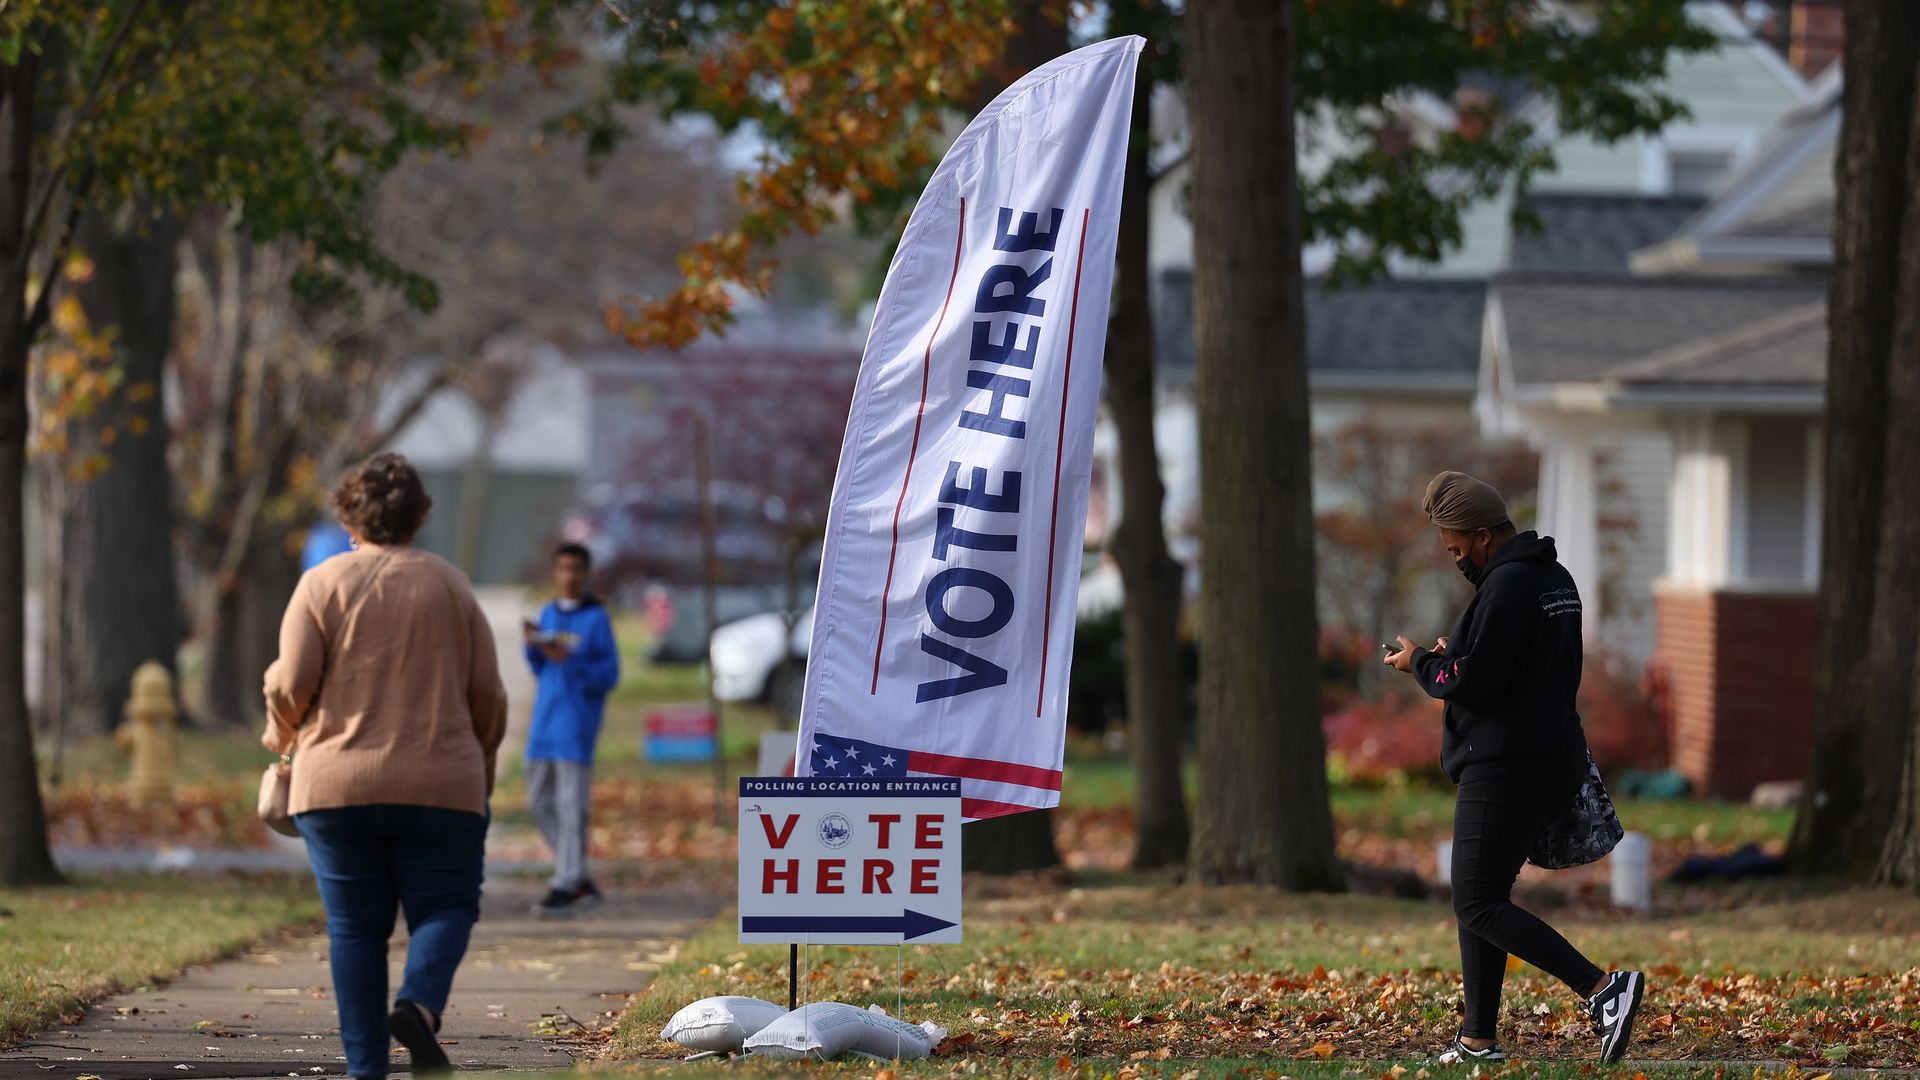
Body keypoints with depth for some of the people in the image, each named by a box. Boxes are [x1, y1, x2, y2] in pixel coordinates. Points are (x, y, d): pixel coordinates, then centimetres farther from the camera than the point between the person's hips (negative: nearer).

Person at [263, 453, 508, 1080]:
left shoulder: (322, 583, 0)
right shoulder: (449, 585, 5)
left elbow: (291, 683, -7)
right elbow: (488, 693, 4)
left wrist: (282, 735, 14)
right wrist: (481, 762, 20)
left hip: (337, 786, 0)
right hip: (440, 786, 0)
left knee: (355, 927, 6)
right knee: (444, 907, 9)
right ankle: (421, 1004, -19)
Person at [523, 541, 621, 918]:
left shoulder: (597, 619, -5)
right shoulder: (548, 615, 14)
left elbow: (609, 675, -8)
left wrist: (569, 660, -21)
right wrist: (533, 648, -1)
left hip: (577, 721, -7)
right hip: (544, 718, 7)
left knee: (571, 804, -8)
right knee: (539, 802, 8)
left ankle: (566, 887, -8)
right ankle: (581, 882, 16)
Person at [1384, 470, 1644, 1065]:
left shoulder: (1505, 586, -17)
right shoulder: (1556, 579, 14)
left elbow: (1469, 683, -20)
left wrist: (1420, 663, -1)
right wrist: (1453, 654, 14)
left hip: (1505, 768, -10)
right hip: (1552, 758, 10)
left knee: (1479, 905, -10)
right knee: (1480, 901, 16)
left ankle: (1603, 988, -22)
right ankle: (1479, 1039, 16)